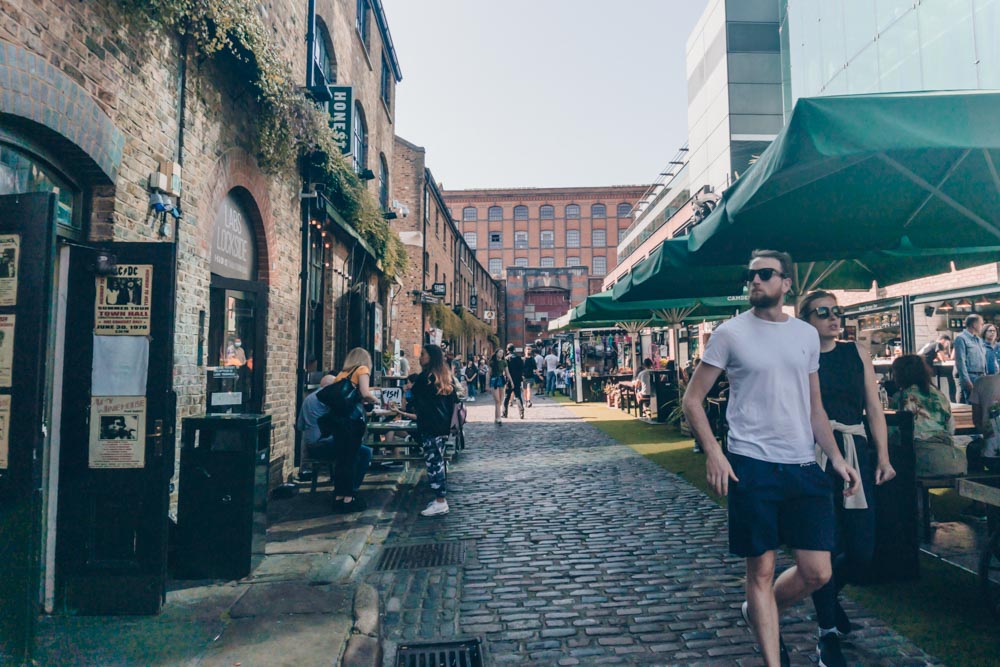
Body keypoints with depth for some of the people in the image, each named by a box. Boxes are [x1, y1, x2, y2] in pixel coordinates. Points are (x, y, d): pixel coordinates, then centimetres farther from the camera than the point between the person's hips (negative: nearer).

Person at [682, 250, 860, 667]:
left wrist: (836, 458, 7)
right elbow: (693, 399, -3)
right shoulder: (730, 333, -3)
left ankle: (758, 614, 35)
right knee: (761, 570, 4)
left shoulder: (807, 335, 11)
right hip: (752, 465, -4)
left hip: (804, 467, 5)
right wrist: (713, 453, -13)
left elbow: (814, 407, 18)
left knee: (816, 572, 6)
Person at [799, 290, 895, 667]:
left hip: (854, 454, 3)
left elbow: (874, 408, 11)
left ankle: (828, 596, 36)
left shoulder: (857, 354, 10)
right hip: (812, 457, -3)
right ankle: (828, 634, 19)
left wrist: (883, 457, 5)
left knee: (862, 551, 3)